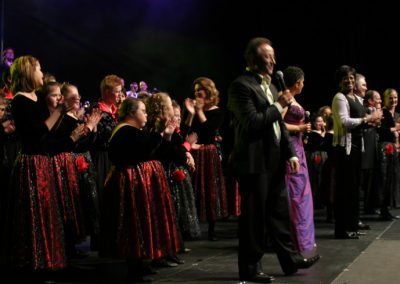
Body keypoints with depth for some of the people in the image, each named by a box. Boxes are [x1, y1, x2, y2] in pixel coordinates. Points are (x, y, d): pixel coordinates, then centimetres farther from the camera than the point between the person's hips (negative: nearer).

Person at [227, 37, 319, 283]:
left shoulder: (270, 86, 16)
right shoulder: (241, 86, -12)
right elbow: (252, 122, -21)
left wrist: (291, 153, 11)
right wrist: (279, 105, -14)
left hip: (274, 161, 8)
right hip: (254, 162, -8)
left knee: (280, 212, 15)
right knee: (254, 216, 1)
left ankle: (291, 260, 25)